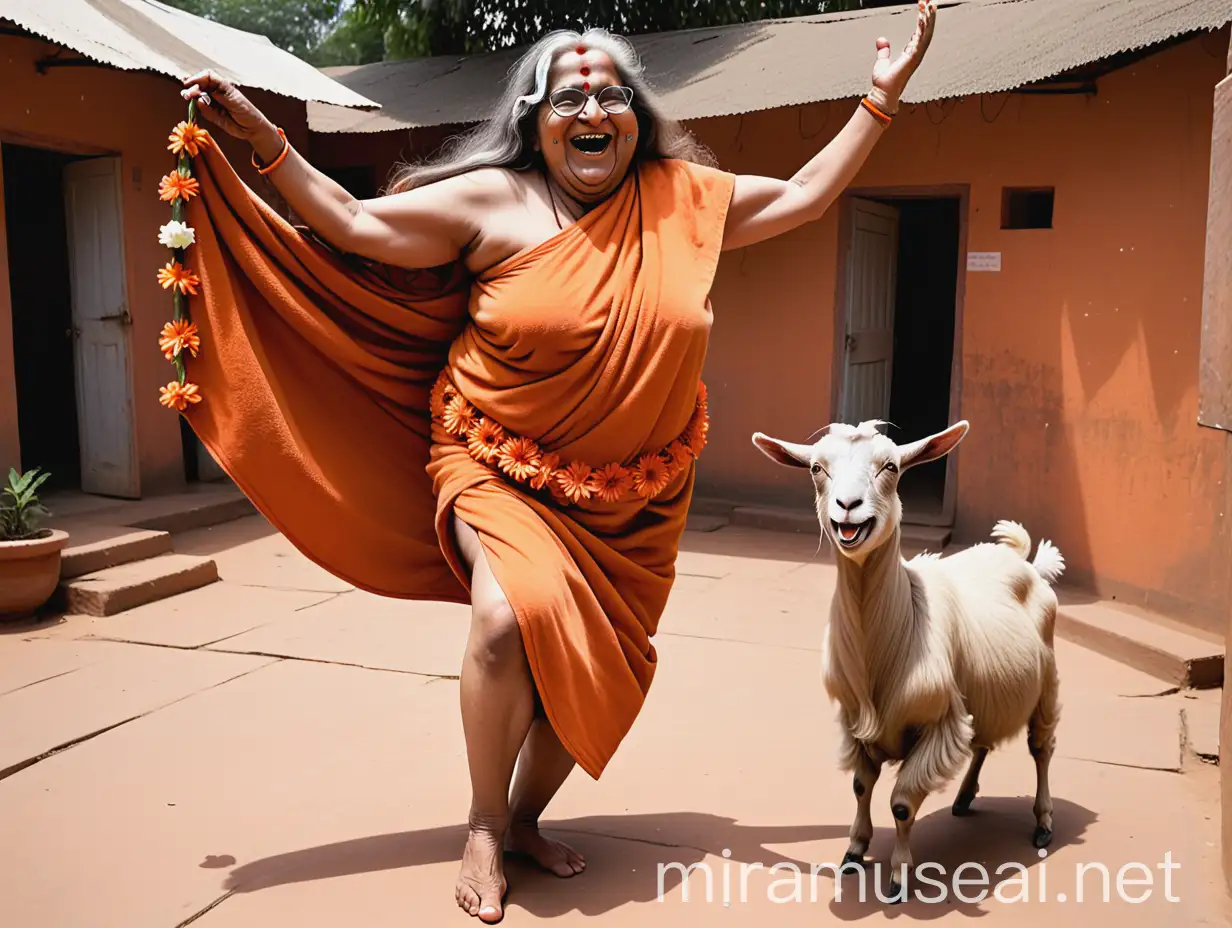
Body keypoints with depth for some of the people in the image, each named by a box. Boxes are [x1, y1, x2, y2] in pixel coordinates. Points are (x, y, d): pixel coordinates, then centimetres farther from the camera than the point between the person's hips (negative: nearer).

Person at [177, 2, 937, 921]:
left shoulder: (685, 199, 3)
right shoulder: (491, 202, -5)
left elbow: (804, 196, 12)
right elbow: (356, 225, -2)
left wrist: (883, 95, 10)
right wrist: (262, 139, -8)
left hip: (632, 494, 4)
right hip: (501, 468, -3)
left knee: (600, 665, 6)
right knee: (512, 614, -28)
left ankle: (527, 814, 34)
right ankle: (485, 828, -1)